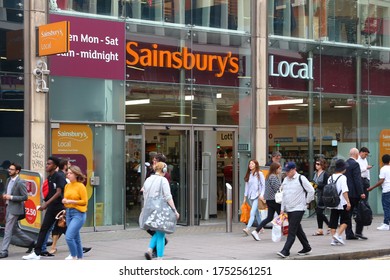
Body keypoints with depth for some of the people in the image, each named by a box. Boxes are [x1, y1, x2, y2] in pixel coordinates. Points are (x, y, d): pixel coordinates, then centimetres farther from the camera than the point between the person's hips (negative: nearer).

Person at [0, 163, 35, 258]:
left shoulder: (20, 182, -15)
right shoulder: (8, 180, 10)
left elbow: (25, 197, -16)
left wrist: (11, 197, -20)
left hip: (15, 209, -9)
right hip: (8, 207, 9)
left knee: (8, 230, -7)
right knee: (14, 229, 17)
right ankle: (30, 242, 32)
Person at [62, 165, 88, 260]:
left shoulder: (81, 186, -9)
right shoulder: (67, 186, 10)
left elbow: (84, 201, -12)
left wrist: (71, 201, -16)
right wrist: (64, 201, -1)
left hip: (78, 214, -7)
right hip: (69, 213, 7)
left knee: (69, 237, -16)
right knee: (76, 238, 13)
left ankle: (73, 256, 0)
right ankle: (80, 258, 23)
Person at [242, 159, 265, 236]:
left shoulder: (259, 174, -4)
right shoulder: (248, 174, 12)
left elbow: (263, 185, -4)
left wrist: (261, 194, -13)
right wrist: (245, 197, 14)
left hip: (257, 196, -6)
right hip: (250, 196, 6)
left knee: (252, 213, -16)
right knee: (256, 213, 13)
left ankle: (248, 229, -25)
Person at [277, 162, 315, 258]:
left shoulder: (301, 179, -9)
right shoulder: (285, 180, 12)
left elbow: (311, 191, -7)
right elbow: (284, 195, 18)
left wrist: (306, 202, -2)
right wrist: (282, 209, 15)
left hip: (298, 209, -7)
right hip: (289, 209, 8)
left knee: (292, 231, -11)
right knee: (298, 230, 14)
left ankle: (285, 251, -16)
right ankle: (307, 248, 26)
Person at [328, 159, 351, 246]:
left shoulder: (330, 178, 8)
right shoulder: (342, 177, -11)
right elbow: (344, 191, -18)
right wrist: (348, 202, -18)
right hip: (342, 203, -6)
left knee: (333, 222, 8)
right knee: (344, 220, 6)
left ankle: (333, 239, 7)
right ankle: (338, 235, -10)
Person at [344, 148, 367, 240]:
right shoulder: (355, 164, -13)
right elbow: (357, 180, -18)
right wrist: (361, 193, -17)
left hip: (346, 193, 8)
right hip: (354, 193, -8)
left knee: (348, 213, 7)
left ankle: (349, 234, 7)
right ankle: (358, 232, -3)